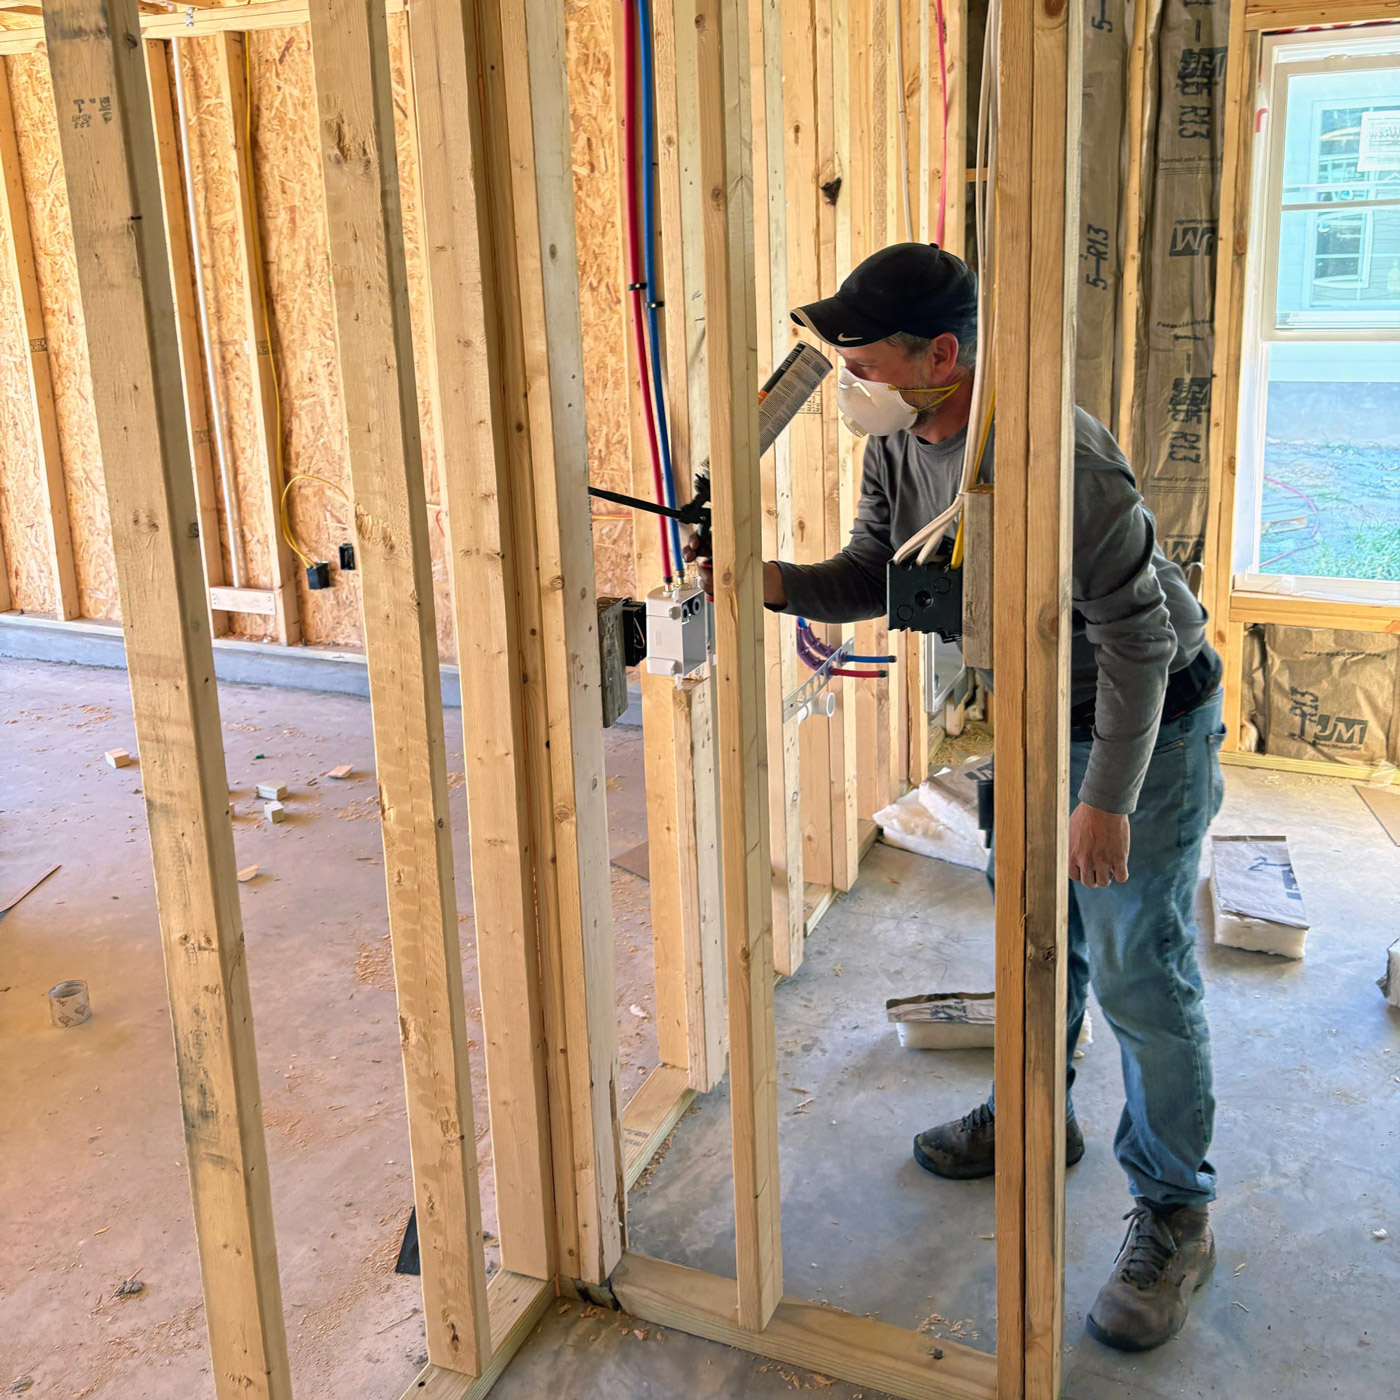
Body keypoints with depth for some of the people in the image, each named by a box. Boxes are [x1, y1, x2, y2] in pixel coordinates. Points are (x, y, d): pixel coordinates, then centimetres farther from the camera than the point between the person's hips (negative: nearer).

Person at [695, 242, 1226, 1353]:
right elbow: (874, 578, 3)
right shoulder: (899, 445, -7)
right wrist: (773, 581, -17)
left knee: (1139, 973, -2)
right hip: (1035, 719, 8)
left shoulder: (1056, 458, -33)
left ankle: (1175, 1217, 15)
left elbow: (1135, 635, -27)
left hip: (1148, 726, -8)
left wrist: (1107, 799, -24)